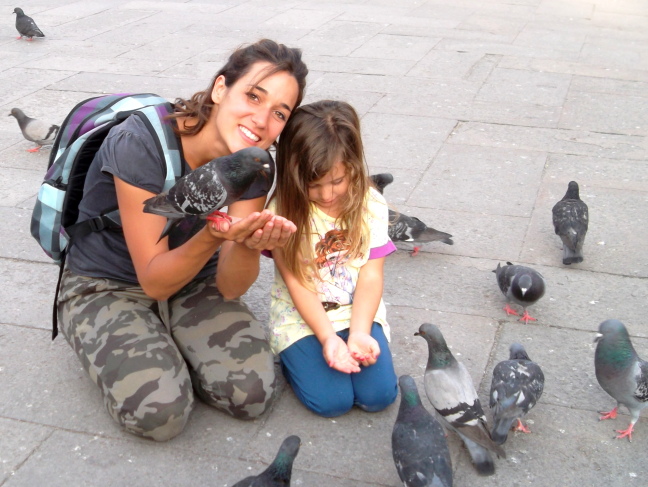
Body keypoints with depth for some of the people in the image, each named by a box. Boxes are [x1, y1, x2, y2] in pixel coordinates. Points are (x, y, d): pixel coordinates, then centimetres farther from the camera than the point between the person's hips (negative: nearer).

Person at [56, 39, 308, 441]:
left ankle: (168, 350, 9)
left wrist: (250, 243, -38)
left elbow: (229, 287, -15)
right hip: (106, 287, -4)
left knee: (252, 394, -18)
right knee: (158, 412, -26)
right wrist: (211, 238, -45)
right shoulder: (141, 144, -29)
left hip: (193, 283, 4)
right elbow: (154, 281, -25)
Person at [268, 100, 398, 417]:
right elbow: (297, 283, -14)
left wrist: (359, 333, -21)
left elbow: (371, 276, -8)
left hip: (356, 312, 2)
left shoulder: (370, 206, -6)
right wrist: (328, 337, -23)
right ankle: (293, 356, 11)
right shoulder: (284, 211, -13)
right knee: (332, 400, -17)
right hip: (301, 318, -2)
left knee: (379, 395, -15)